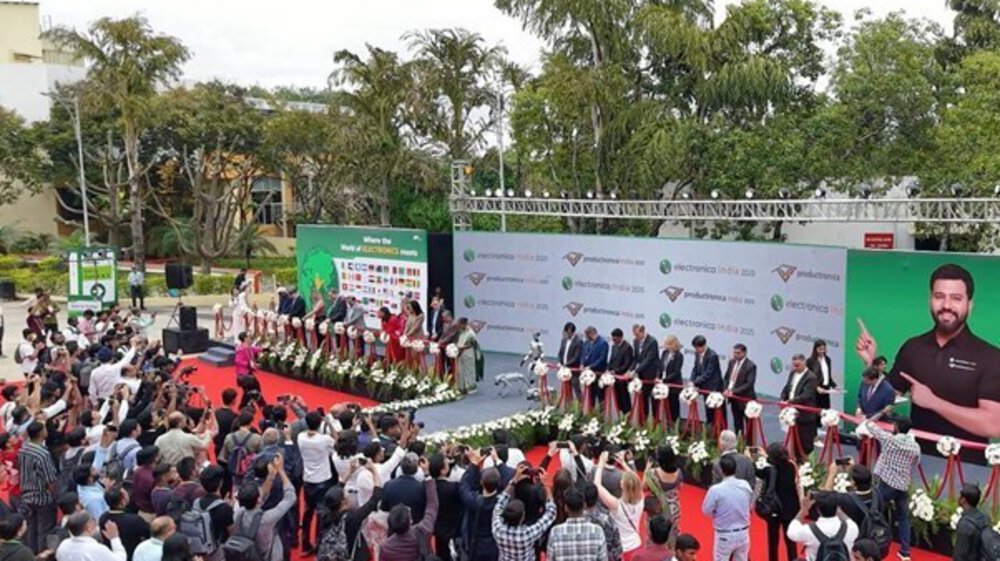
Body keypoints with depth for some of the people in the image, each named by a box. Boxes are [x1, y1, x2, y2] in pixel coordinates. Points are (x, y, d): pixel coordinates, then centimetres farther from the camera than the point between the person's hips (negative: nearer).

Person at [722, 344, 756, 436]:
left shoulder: (750, 366, -15)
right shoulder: (731, 362, 6)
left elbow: (749, 384, -20)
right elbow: (726, 378, 14)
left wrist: (734, 391, -23)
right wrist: (726, 389, -4)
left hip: (745, 398, -6)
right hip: (733, 398, 6)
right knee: (737, 423, 15)